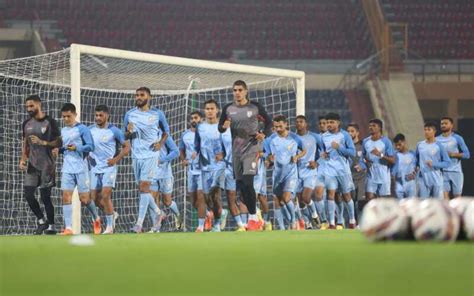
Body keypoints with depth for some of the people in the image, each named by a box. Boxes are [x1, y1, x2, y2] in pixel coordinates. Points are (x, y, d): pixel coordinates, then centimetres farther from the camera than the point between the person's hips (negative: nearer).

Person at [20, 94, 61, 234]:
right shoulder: (26, 123, 11)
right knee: (28, 193, -5)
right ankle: (41, 220, 12)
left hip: (46, 165, -5)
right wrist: (23, 159, 7)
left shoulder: (50, 122, -6)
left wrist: (42, 142, -19)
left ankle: (51, 227, 7)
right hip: (32, 164, 5)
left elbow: (58, 142, -5)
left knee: (45, 196, -4)